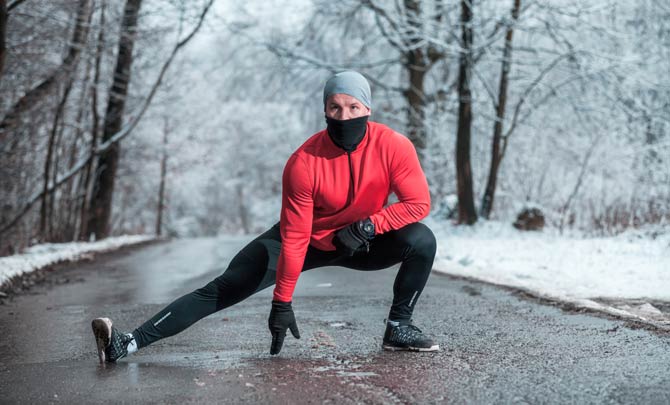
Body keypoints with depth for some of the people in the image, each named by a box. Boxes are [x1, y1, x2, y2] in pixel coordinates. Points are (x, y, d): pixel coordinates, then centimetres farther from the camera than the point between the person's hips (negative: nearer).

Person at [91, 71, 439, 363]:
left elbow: (418, 203, -16)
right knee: (226, 288, -15)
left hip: (363, 241, 2)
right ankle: (129, 344, -21)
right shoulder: (303, 163, -28)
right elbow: (294, 237, -25)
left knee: (421, 240, -23)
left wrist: (369, 226, -29)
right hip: (307, 239, -2)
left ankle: (398, 328, -4)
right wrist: (282, 303, -22)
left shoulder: (393, 147, -23)